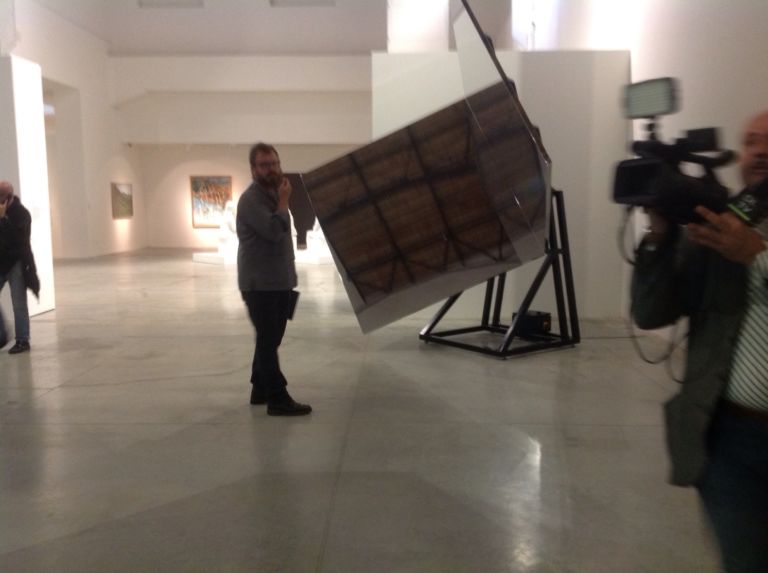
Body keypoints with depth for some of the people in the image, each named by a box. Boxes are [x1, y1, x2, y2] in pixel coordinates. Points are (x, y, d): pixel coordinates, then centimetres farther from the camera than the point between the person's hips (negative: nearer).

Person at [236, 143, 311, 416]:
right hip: (260, 284, -9)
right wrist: (284, 201, -14)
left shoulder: (272, 195, 16)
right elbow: (273, 231, -27)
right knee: (268, 341, -7)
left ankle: (261, 390, 26)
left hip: (279, 282, 9)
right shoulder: (251, 199, -14)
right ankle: (278, 399, -4)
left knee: (269, 339, 15)